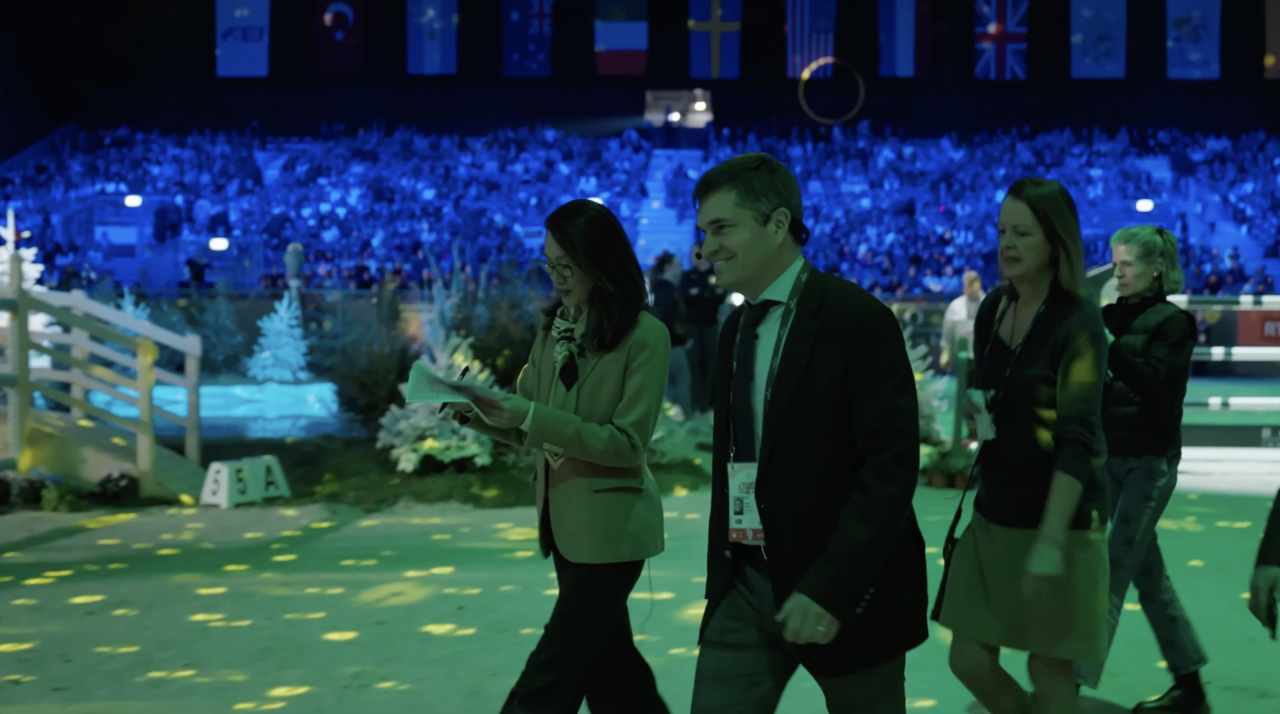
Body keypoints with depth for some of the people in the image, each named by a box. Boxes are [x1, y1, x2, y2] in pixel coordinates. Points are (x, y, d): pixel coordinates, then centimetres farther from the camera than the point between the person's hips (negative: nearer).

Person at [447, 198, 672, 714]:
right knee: (610, 666, 16)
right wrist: (472, 412, -10)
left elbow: (628, 442, -18)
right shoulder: (555, 327, 7)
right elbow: (527, 428, 10)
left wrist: (531, 416, -24)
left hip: (610, 526, -7)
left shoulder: (645, 335, -14)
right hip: (563, 521, 7)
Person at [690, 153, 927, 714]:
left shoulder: (857, 320, -12)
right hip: (747, 584, 6)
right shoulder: (737, 329, 11)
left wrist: (830, 588, -23)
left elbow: (893, 463, -19)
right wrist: (720, 575, 14)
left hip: (843, 589, -6)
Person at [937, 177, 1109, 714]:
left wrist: (1050, 544, -25)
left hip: (1059, 518, -7)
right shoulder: (993, 309, 5)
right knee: (970, 660, 8)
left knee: (1048, 669, 4)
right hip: (994, 514, 7)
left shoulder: (1077, 326, -15)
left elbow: (1077, 443, -20)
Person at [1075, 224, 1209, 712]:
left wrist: (1107, 343, -26)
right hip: (1110, 455, 7)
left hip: (1150, 461, -7)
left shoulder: (1172, 322, -7)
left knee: (1114, 572, -10)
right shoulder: (1113, 315, 9)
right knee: (1147, 572, 12)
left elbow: (1154, 384, -20)